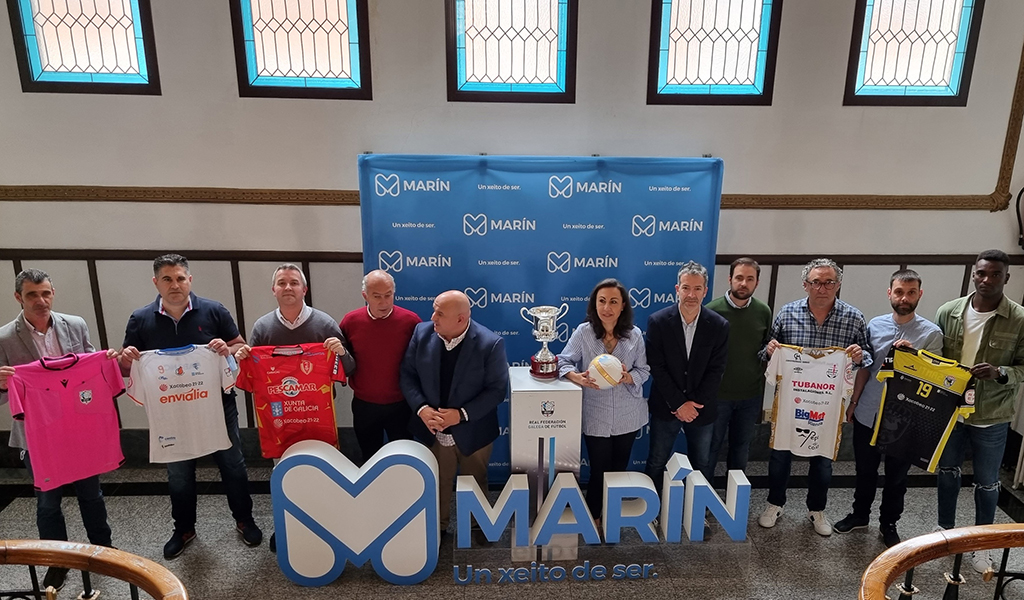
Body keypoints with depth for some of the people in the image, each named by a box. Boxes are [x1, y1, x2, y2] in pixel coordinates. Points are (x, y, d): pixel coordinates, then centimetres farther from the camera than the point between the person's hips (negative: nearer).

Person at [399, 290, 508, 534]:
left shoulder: (490, 344, -22)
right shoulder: (422, 333, -11)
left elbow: (497, 390, -17)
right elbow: (407, 375, -4)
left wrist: (462, 414, -25)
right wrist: (421, 408, -18)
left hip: (472, 432, -2)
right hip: (433, 430, 2)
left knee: (475, 484, 22)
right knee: (437, 484, 22)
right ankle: (437, 526, 48)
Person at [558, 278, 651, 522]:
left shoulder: (635, 334, -6)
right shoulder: (583, 332, -11)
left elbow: (644, 370, -1)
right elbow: (563, 361, -8)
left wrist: (629, 377, -22)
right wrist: (577, 377, -28)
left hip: (627, 416, 3)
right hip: (596, 417, -2)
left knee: (619, 468, 19)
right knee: (599, 470, 8)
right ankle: (593, 517, 31)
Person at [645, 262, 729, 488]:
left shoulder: (719, 325, -7)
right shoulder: (658, 321, -10)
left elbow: (716, 370, -6)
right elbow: (657, 367, -11)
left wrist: (693, 404, -13)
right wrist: (678, 404, -15)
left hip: (702, 409, 1)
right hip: (665, 407, -1)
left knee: (703, 467, 15)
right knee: (656, 464, 11)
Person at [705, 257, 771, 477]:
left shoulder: (764, 312, -2)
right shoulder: (712, 310, -12)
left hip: (751, 395, 3)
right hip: (717, 394, -3)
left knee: (741, 449, 18)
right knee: (710, 448, 11)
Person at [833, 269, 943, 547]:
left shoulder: (931, 333, -9)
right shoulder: (875, 325, -1)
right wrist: (854, 401, 9)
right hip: (867, 415, 2)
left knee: (896, 477, 14)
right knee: (865, 472, 18)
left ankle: (888, 524, 33)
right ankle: (860, 515, 38)